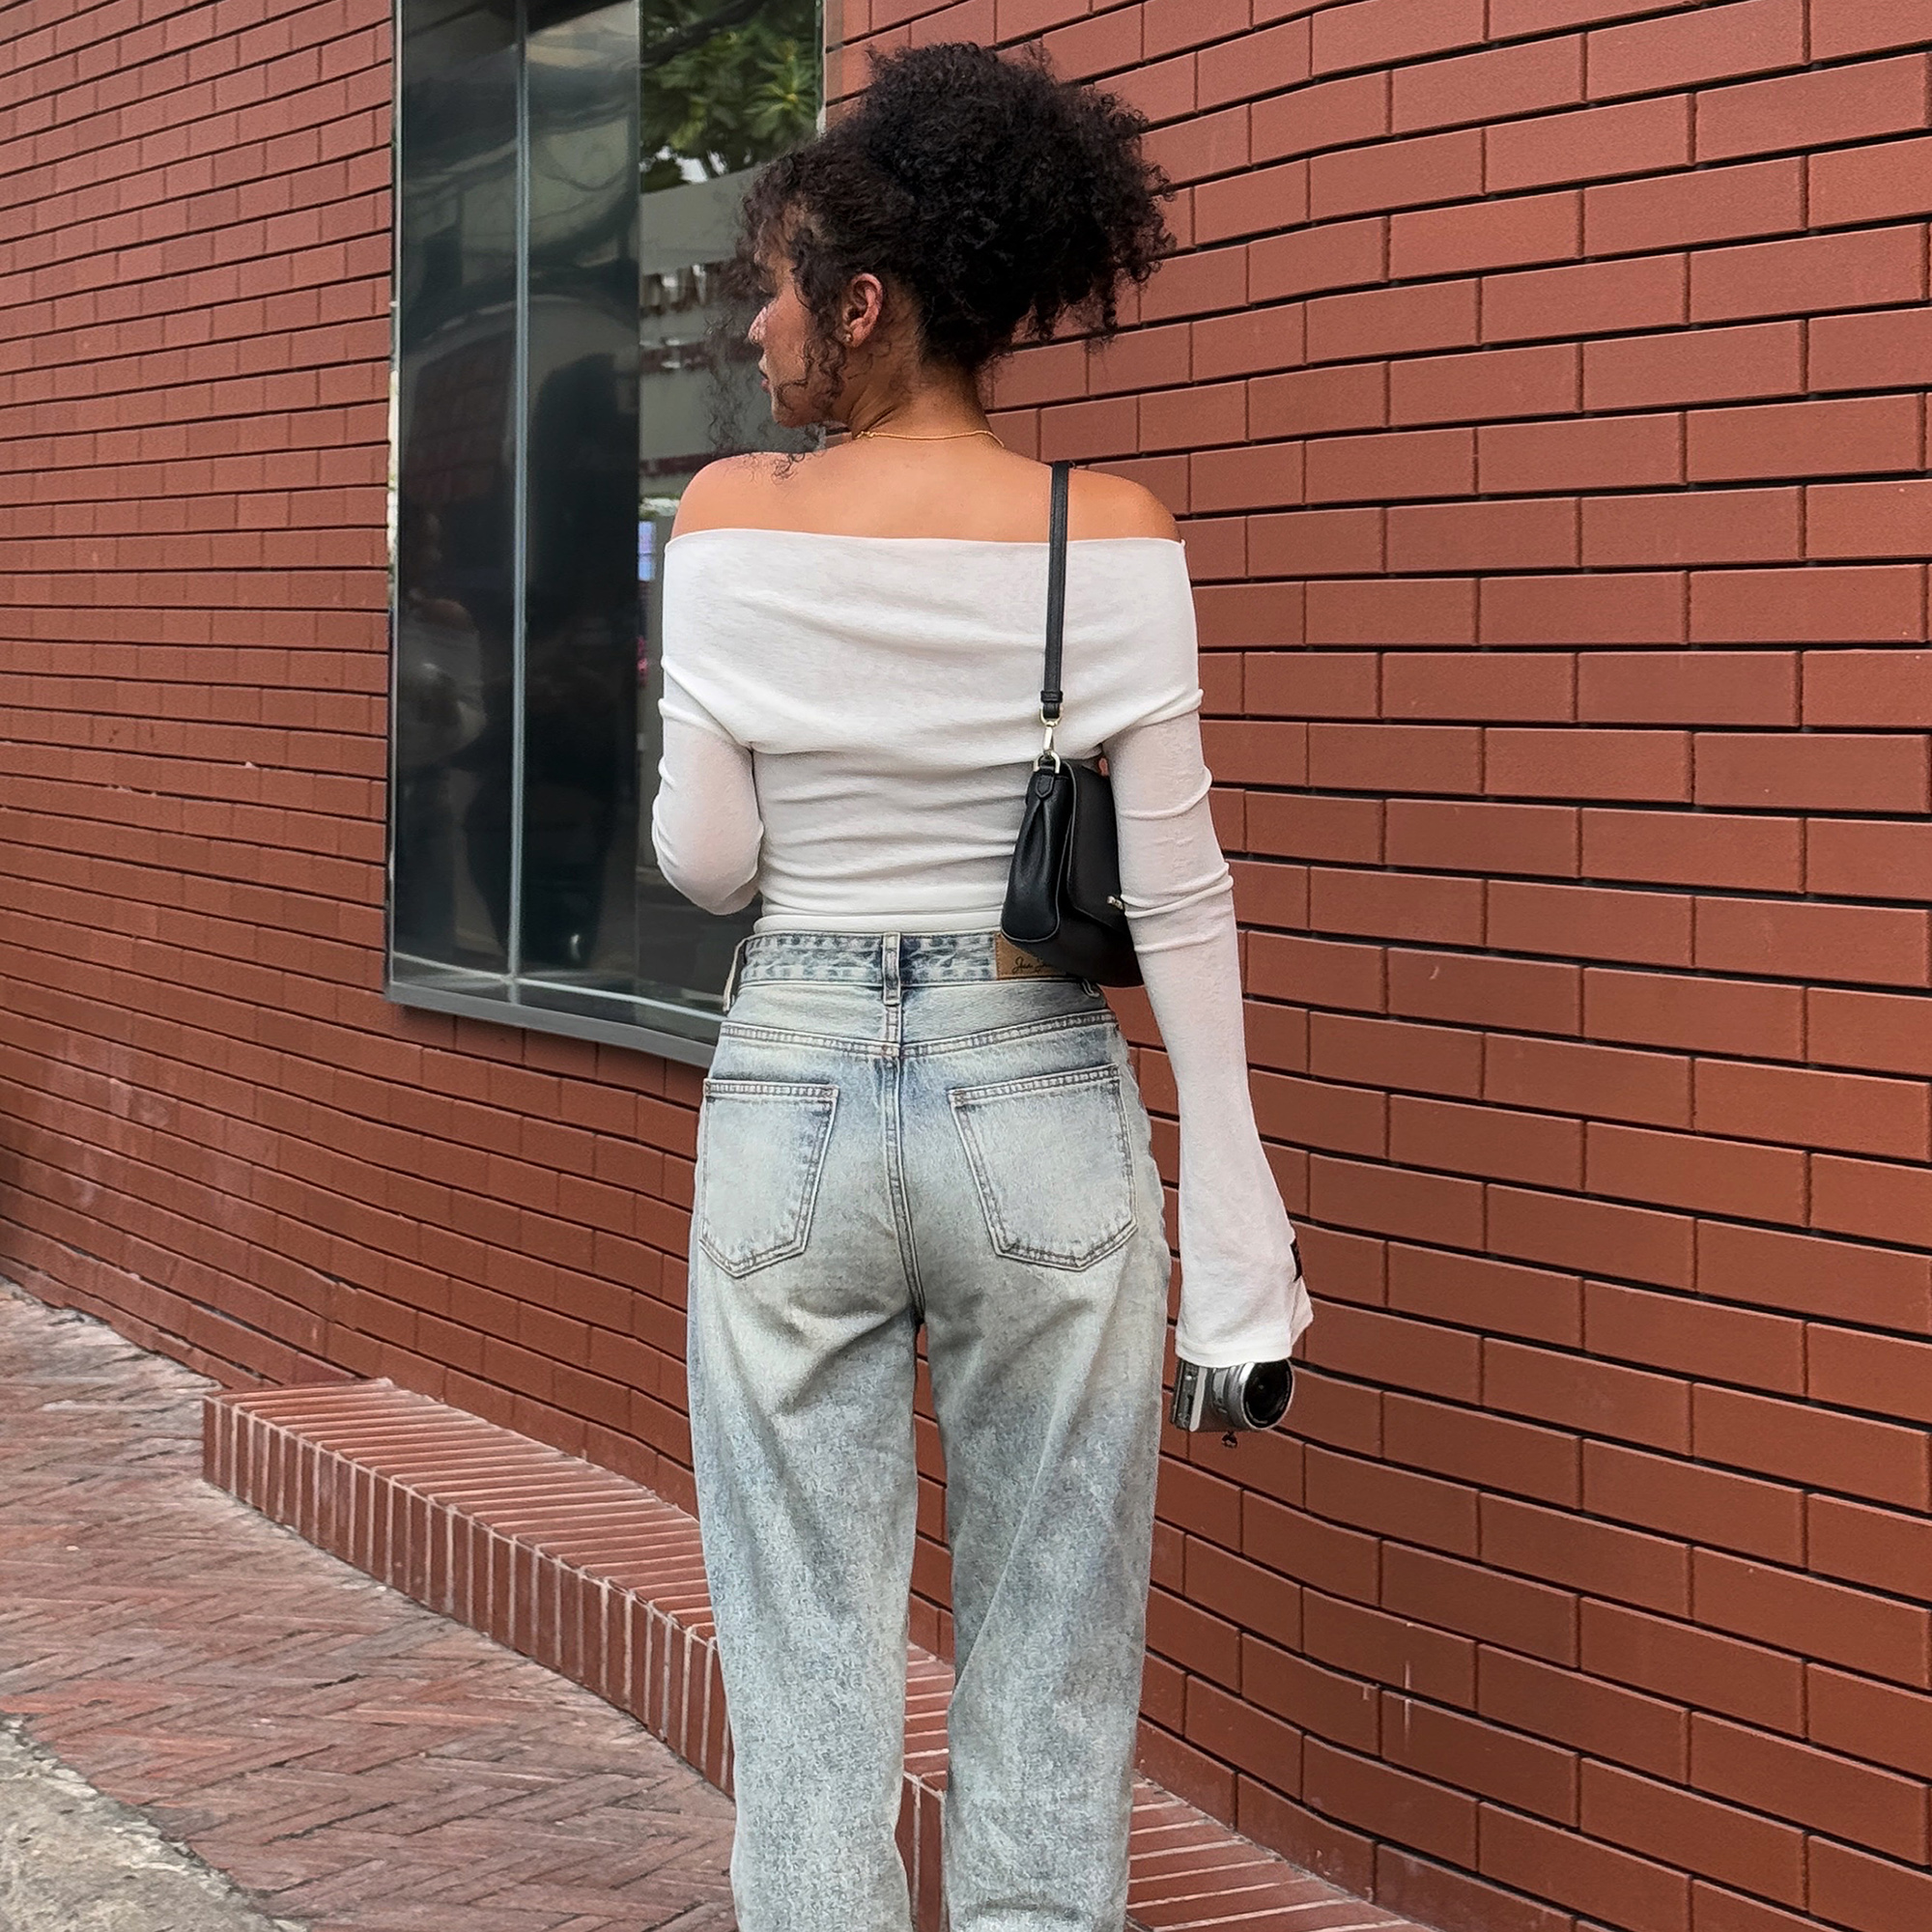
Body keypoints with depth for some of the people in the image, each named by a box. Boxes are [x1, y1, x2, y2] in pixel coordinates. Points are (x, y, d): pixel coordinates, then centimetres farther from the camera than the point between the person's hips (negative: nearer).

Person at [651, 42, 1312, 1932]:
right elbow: (1174, 902, -6)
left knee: (808, 1674, 9)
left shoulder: (734, 517, -5)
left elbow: (704, 859, -3)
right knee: (1047, 1678, 10)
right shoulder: (1110, 536, -5)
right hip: (1040, 1111, 0)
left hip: (787, 1100, 0)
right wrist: (1238, 1253, -3)